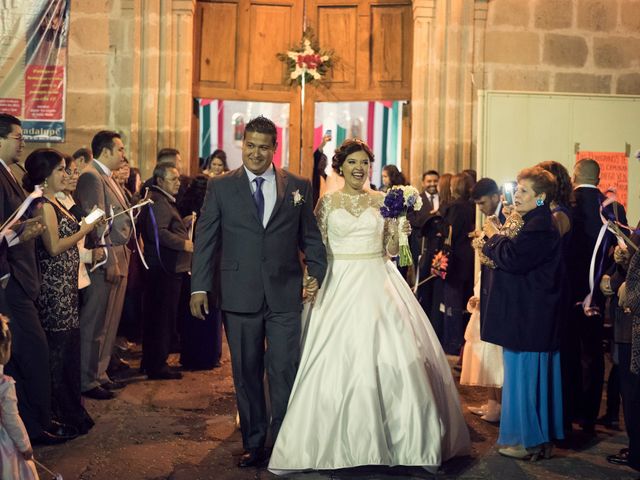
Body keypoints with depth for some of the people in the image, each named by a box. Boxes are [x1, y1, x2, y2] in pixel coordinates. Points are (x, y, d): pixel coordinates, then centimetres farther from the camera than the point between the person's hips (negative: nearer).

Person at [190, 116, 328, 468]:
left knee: (284, 372, 1)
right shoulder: (220, 187, 4)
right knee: (246, 373, 10)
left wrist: (316, 272, -5)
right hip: (239, 295, 0)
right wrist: (199, 286, -2)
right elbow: (205, 239, 3)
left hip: (285, 294, 0)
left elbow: (310, 237, 9)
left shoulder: (298, 187, 6)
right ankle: (253, 444, 24)